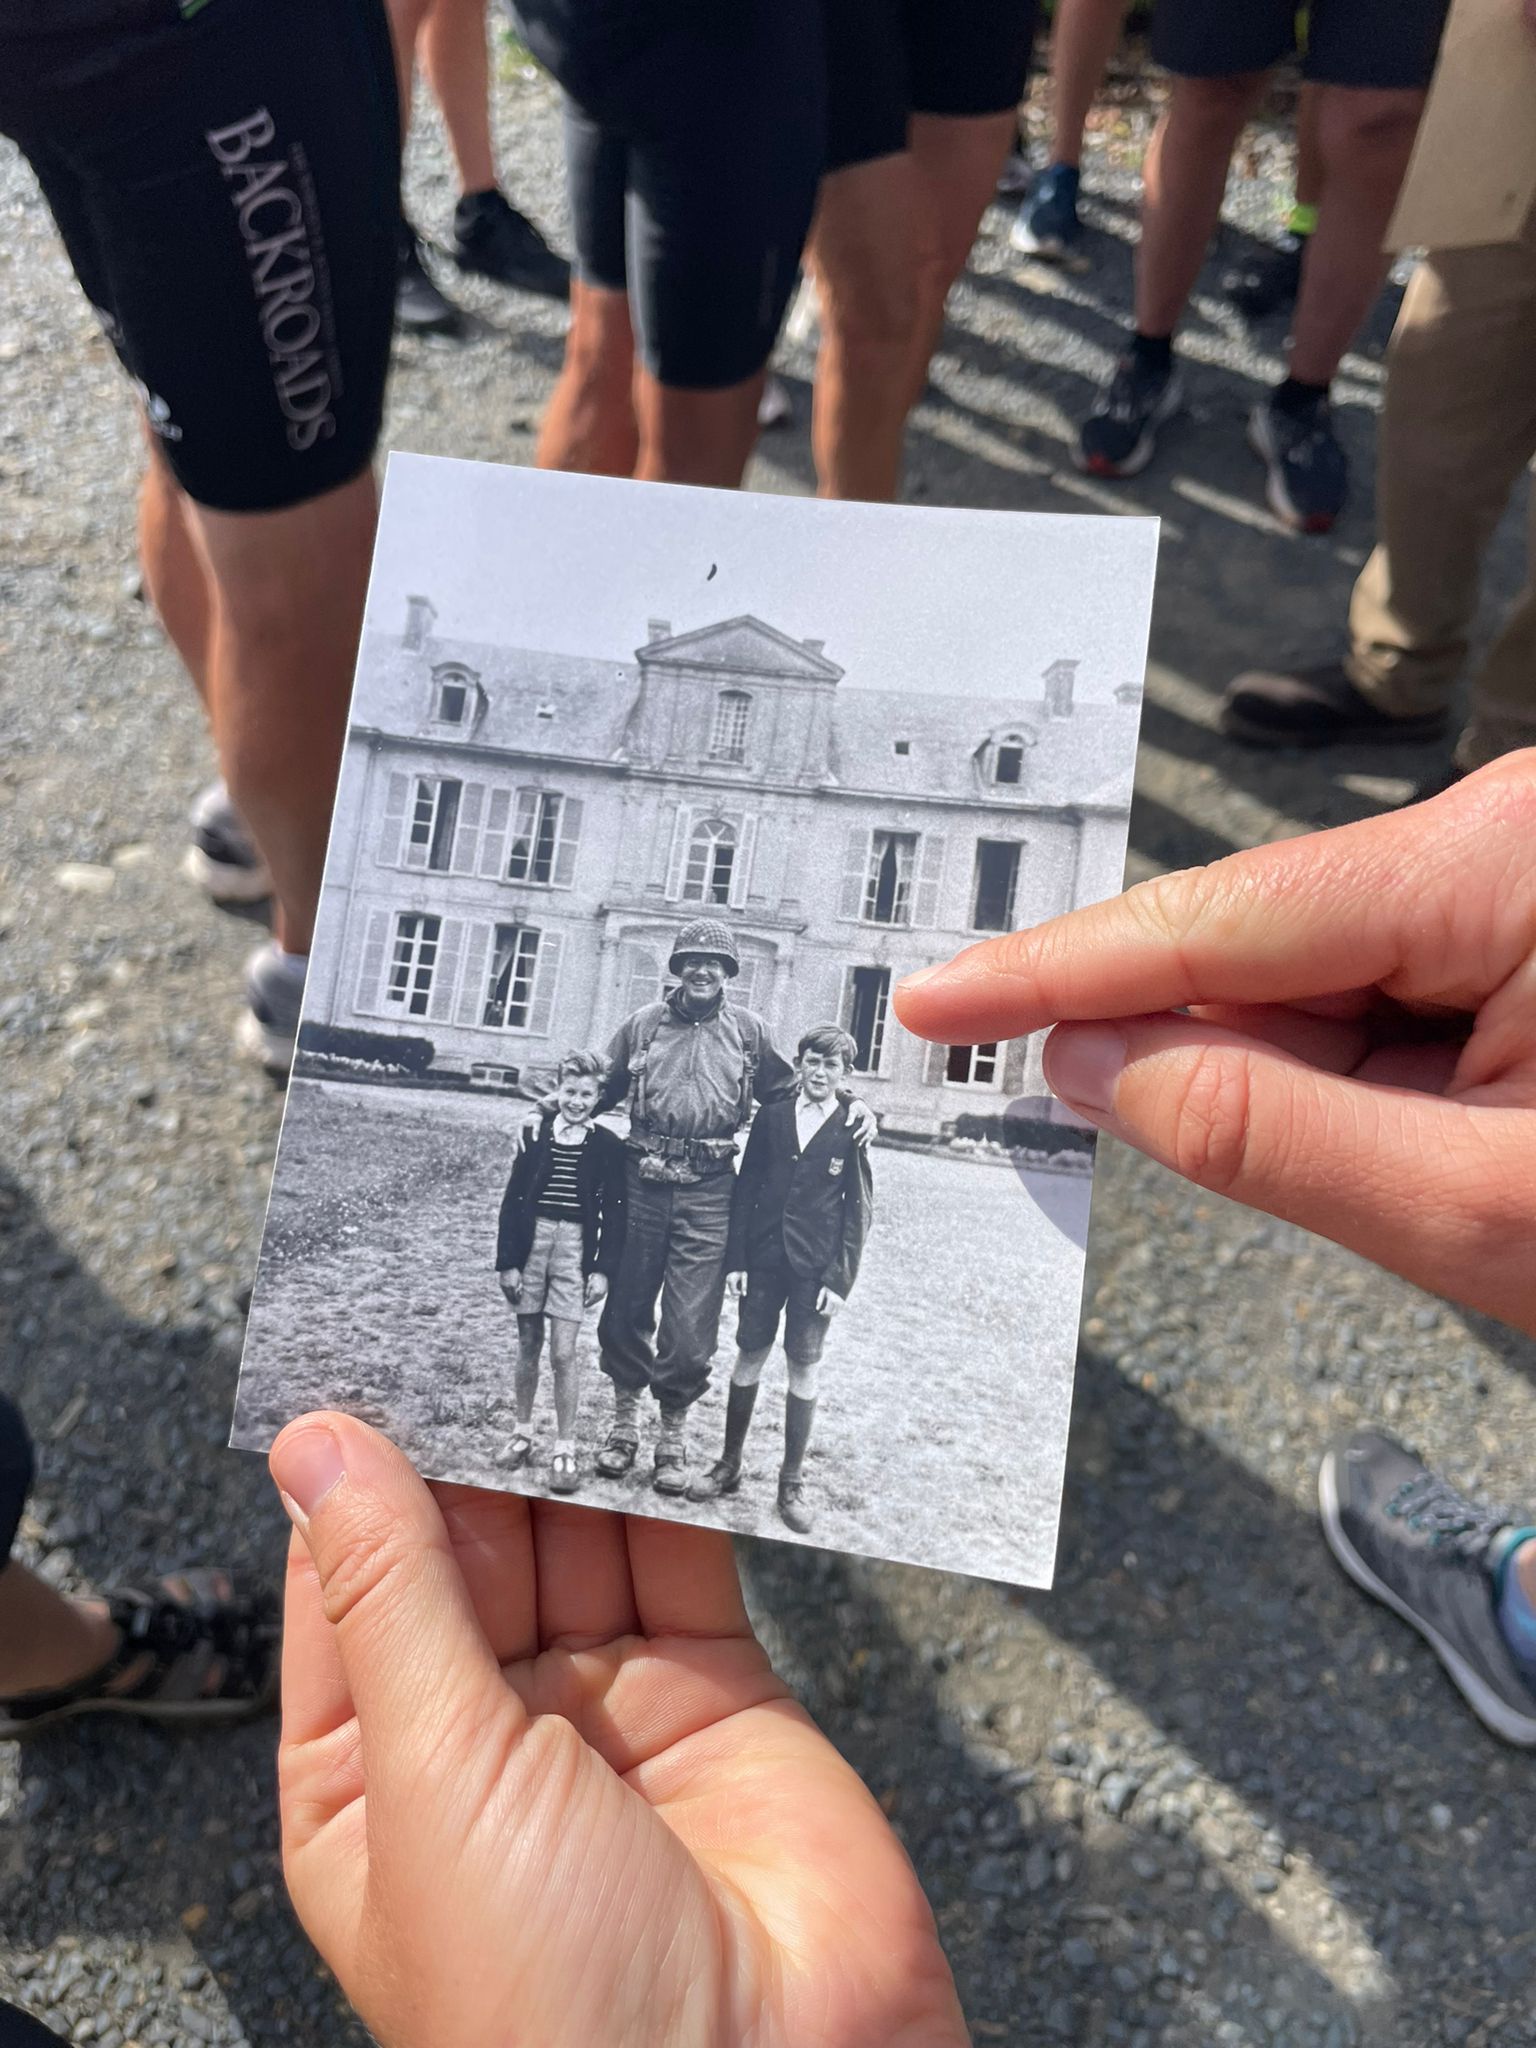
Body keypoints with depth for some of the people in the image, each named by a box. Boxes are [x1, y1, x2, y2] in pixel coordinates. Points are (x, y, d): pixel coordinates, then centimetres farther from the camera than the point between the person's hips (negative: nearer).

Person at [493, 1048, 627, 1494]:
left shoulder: (606, 1146, -2)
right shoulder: (536, 1134, 0)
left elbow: (613, 1212, 0)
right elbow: (513, 1199, 1)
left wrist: (604, 1268, -6)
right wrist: (507, 1260, -2)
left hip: (575, 1250, -2)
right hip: (531, 1241, 2)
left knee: (563, 1353, -3)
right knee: (528, 1345, 13)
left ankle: (564, 1448, 8)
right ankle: (522, 1432, 28)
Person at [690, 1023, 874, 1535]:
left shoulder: (852, 1131, -4)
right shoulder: (771, 1117, 3)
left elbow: (859, 1211, -2)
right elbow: (746, 1190, 5)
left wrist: (839, 1278, -7)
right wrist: (736, 1258, 0)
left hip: (816, 1269, -2)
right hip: (764, 1258, 2)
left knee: (804, 1369, 5)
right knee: (749, 1358, 10)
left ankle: (792, 1482, 18)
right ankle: (729, 1465, 25)